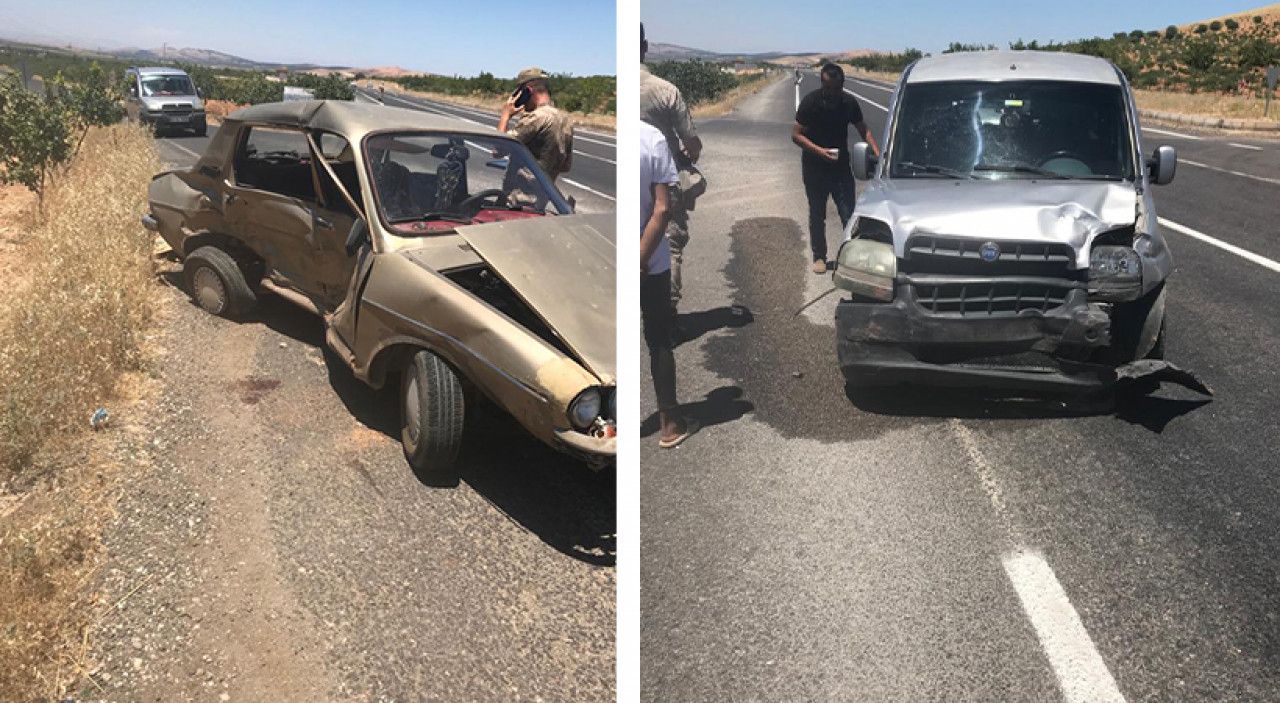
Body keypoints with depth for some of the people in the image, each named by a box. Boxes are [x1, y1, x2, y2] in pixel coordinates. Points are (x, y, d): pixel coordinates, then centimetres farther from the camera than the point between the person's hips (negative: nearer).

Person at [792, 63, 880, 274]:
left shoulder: (849, 103, -4)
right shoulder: (810, 102, -13)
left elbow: (863, 130, 7)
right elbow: (796, 135, -11)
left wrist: (876, 151, -9)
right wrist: (819, 150, -24)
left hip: (841, 165, 2)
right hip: (814, 167, -2)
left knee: (849, 214, -3)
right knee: (817, 215, 8)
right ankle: (819, 256, 20)